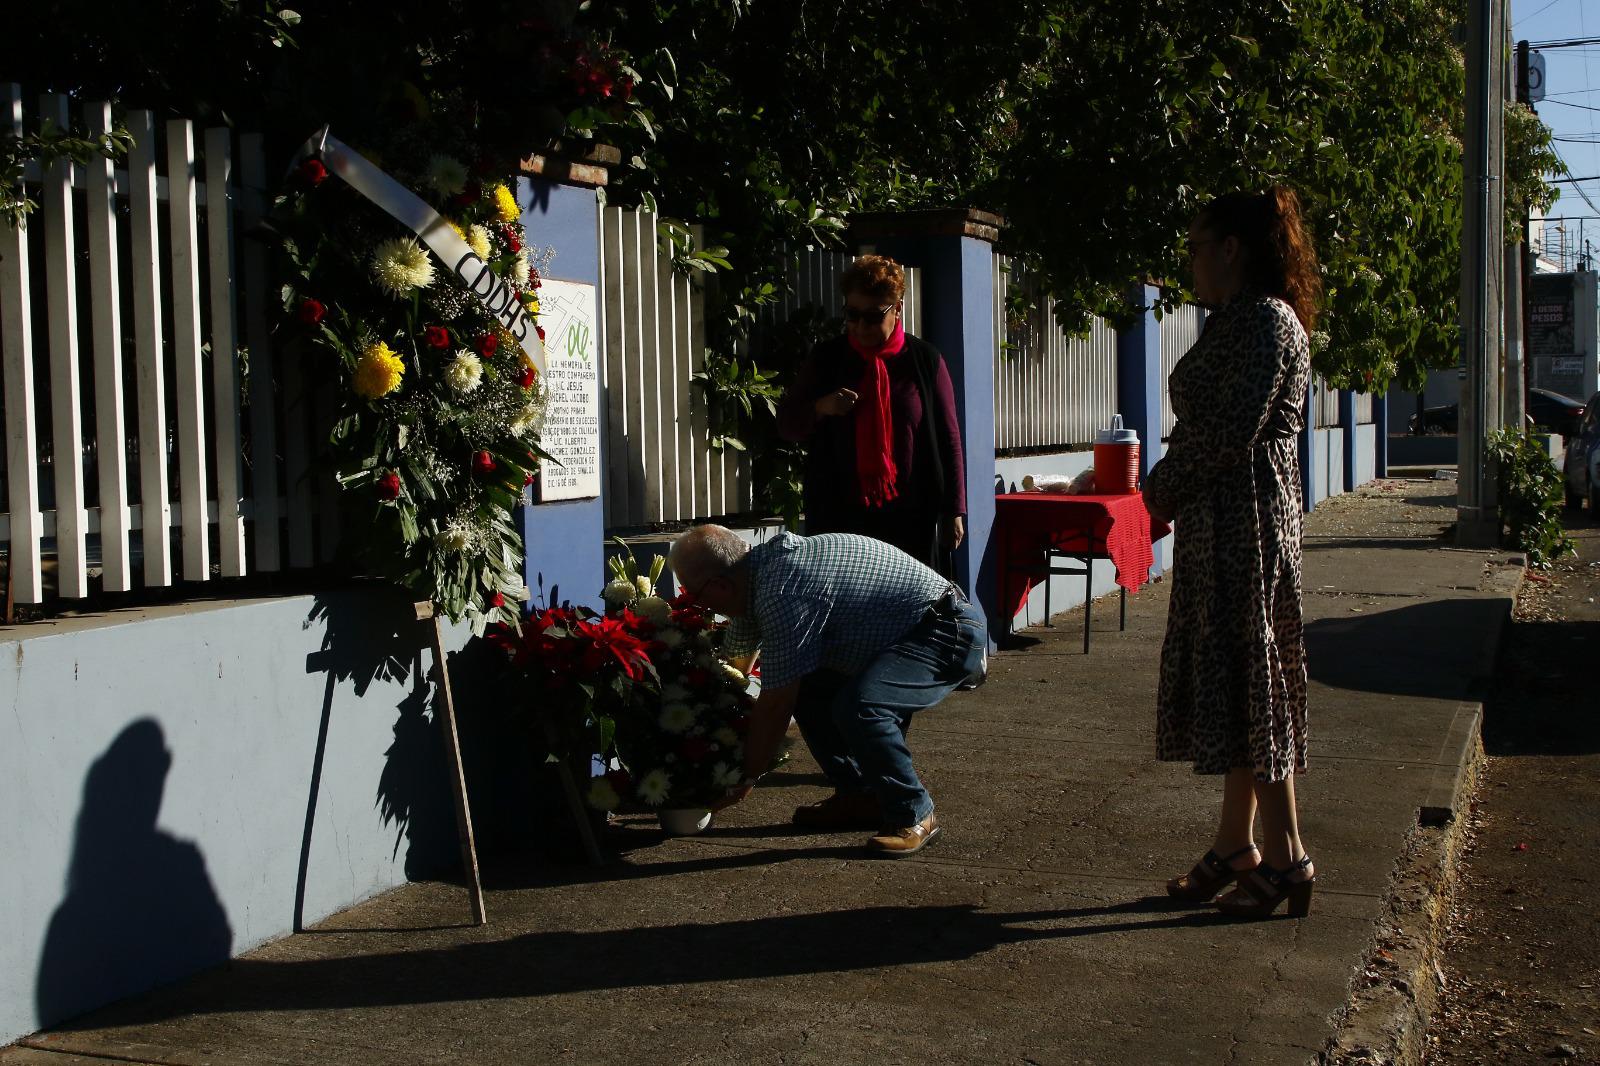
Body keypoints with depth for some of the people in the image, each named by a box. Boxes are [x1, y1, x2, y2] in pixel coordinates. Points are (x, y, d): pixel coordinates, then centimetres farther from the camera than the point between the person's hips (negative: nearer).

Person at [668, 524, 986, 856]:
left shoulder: (784, 593, -27)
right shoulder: (761, 565, 4)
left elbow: (774, 706, -20)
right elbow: (729, 663, 16)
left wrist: (745, 779, -7)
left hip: (947, 634, -11)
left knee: (858, 706, -30)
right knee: (807, 690, 10)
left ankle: (914, 816, -11)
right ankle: (859, 797, 17)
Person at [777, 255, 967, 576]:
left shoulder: (924, 360, 4)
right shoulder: (826, 359, 7)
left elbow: (948, 439, 6)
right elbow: (787, 425, 11)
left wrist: (954, 511, 2)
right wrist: (819, 408, -11)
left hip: (910, 518, 0)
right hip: (840, 516, 1)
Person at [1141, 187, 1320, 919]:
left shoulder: (1267, 321, -13)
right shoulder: (1234, 322, 18)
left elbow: (1232, 432, -20)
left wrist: (1163, 488, -8)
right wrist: (1167, 488, 2)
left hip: (1246, 524, -10)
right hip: (1215, 528, 10)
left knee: (1249, 683, -6)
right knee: (1225, 685, 11)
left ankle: (1286, 859, 1)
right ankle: (1236, 849, 19)